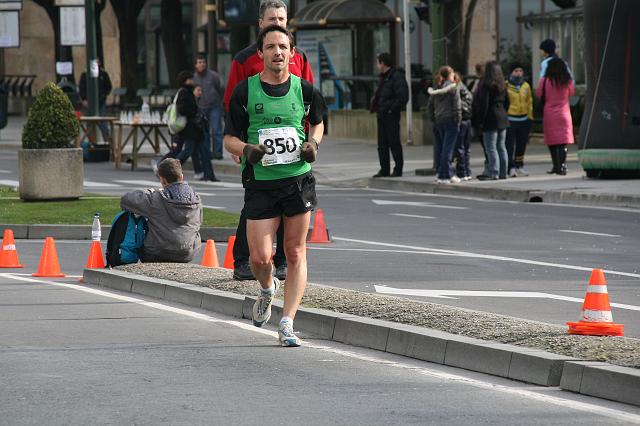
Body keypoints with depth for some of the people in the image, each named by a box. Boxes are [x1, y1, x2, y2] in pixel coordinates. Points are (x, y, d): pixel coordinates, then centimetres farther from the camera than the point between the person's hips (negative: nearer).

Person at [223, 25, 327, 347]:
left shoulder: (303, 89, 3)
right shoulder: (245, 91, -1)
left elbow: (318, 122, 22)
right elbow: (229, 139, 3)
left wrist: (313, 143, 1)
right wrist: (246, 149, -18)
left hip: (298, 179, 1)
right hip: (260, 183, -1)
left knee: (295, 254, 0)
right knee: (260, 258, -6)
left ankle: (287, 323, 4)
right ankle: (268, 289, 29)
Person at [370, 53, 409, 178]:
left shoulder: (397, 77, -12)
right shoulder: (384, 77, 18)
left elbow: (403, 97, -18)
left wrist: (391, 108, -18)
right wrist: (375, 105, 9)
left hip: (391, 116, -9)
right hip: (382, 115, 9)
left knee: (394, 143, -3)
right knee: (382, 144, 9)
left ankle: (398, 169, 3)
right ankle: (384, 169, 13)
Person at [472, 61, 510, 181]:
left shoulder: (486, 85, -14)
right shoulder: (502, 85, 10)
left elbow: (483, 104, -16)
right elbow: (507, 102, 16)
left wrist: (480, 121, -12)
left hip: (491, 120, -8)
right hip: (502, 119, 8)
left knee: (491, 148, -6)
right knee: (501, 147, 12)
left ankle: (493, 173, -9)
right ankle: (503, 172, 15)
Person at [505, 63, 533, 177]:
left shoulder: (526, 86, 10)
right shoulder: (506, 86, -8)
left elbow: (529, 102, 16)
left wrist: (530, 117, 12)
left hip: (523, 119, 6)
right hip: (510, 119, -6)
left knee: (522, 145, 14)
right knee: (510, 145, -10)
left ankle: (519, 166, 26)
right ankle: (511, 167, -11)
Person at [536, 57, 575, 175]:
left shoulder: (545, 81, -10)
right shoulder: (568, 81, -4)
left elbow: (538, 94, 1)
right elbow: (572, 92, 13)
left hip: (549, 115, -1)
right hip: (564, 115, 1)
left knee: (552, 143, 6)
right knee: (563, 142, 3)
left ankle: (557, 166, 5)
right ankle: (562, 166, -5)